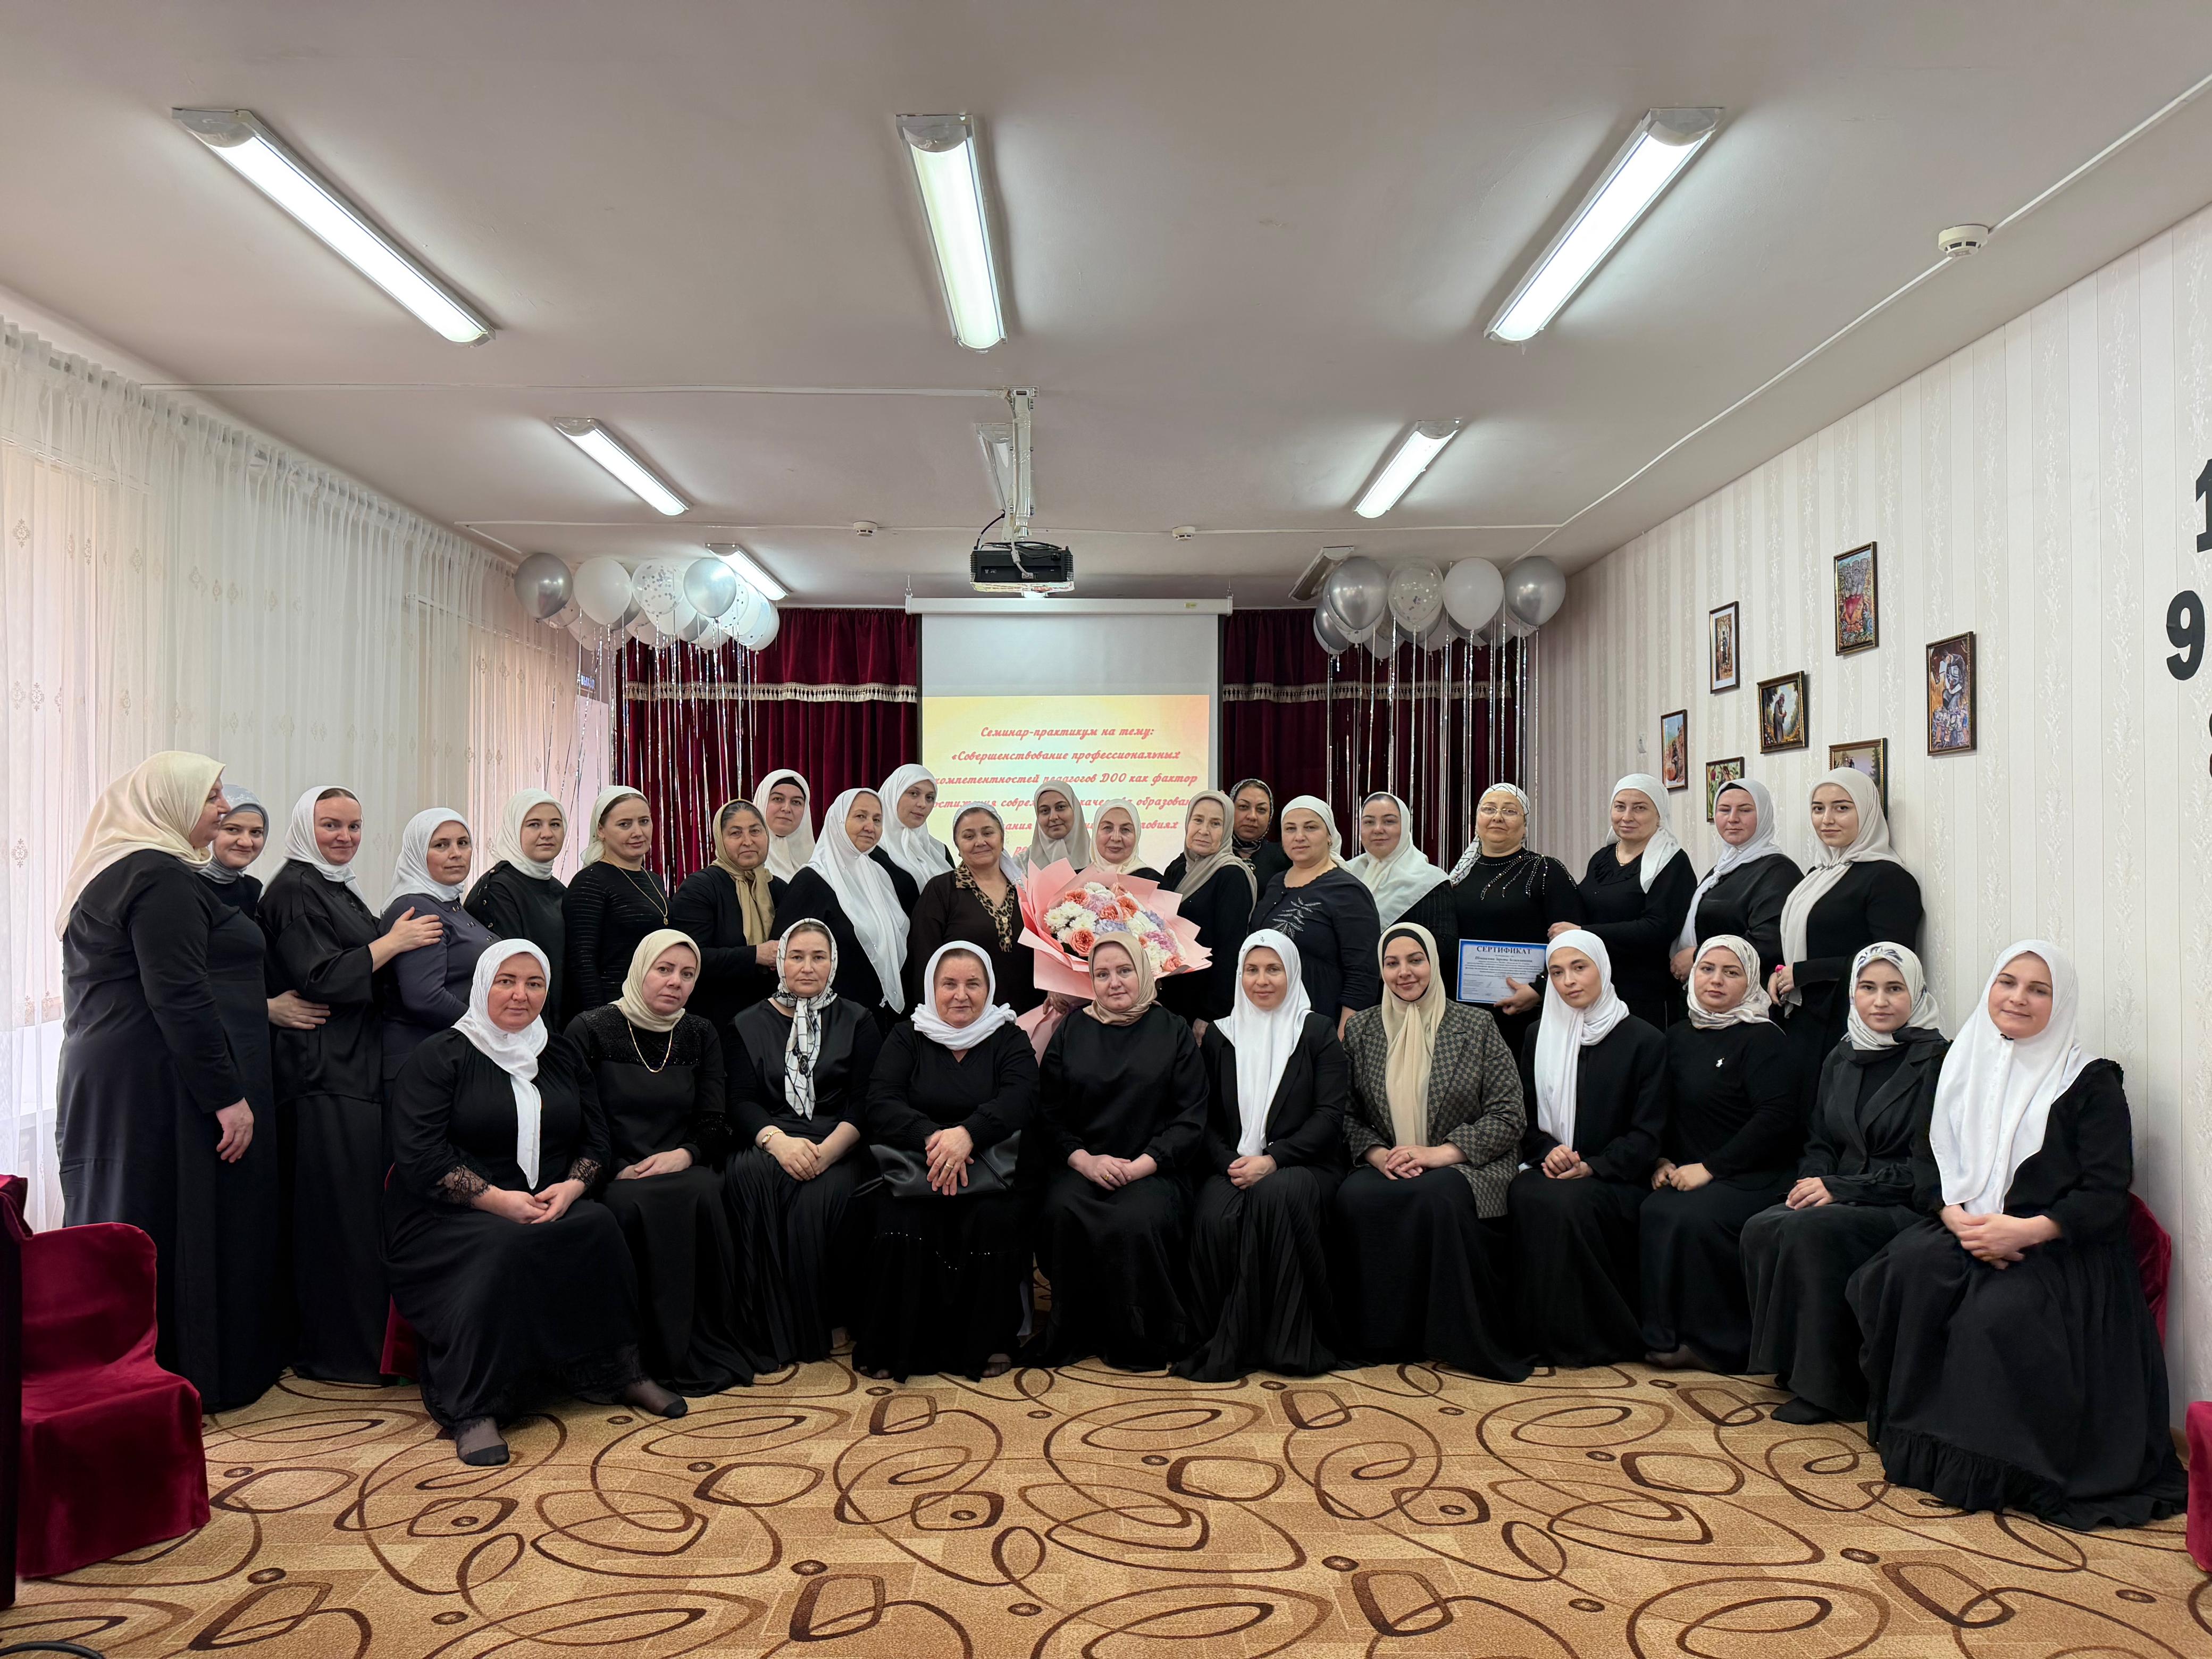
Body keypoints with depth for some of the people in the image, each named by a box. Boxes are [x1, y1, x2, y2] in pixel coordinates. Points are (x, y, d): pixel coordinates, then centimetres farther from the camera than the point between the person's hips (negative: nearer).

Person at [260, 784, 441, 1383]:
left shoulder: (340, 889, 19)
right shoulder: (294, 890, -9)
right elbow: (316, 981, -17)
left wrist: (394, 938, 15)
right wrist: (392, 942, -13)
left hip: (358, 1069, 9)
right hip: (324, 1076, -9)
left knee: (361, 1209, 11)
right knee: (342, 1213, -5)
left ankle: (358, 1343, 18)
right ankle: (338, 1352, 3)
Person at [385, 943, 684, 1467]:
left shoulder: (562, 1056, 17)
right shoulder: (440, 1057, 0)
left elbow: (595, 1141, 15)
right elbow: (420, 1156, -10)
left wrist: (572, 1187, -8)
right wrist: (499, 1200, -18)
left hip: (552, 1212, 5)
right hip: (451, 1219, -4)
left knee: (599, 1227, -27)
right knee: (506, 1250, -36)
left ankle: (616, 1372, -16)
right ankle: (473, 1408, -30)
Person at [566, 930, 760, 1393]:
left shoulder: (700, 1036, 13)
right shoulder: (591, 1030, 2)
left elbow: (713, 1124, 8)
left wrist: (683, 1155, -13)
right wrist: (620, 1171, -17)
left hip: (680, 1170, 3)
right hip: (611, 1176, -2)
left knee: (704, 1196, -31)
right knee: (636, 1206, -35)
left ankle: (706, 1350, -20)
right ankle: (661, 1355, -23)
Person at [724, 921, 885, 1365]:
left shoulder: (857, 1022, 11)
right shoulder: (750, 1025, 16)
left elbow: (865, 1103, 0)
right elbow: (741, 1101, 3)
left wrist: (827, 1151, -19)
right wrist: (778, 1141, -18)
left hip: (838, 1148, -1)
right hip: (769, 1141, 1)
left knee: (822, 1194, -35)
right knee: (749, 1176, -34)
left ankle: (816, 1326, -18)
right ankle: (770, 1327, -26)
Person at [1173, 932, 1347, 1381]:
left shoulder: (1318, 1033, 6)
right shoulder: (1220, 1036, 15)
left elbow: (1330, 1116, -3)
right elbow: (1207, 1118, 11)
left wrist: (1272, 1160, -16)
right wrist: (1230, 1163, -10)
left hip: (1303, 1166, -2)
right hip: (1234, 1167, 2)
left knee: (1274, 1192, -37)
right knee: (1213, 1217, -32)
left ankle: (1284, 1340, -24)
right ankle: (1222, 1343, -18)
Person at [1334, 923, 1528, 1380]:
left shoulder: (1476, 1026, 3)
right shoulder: (1361, 1029, 10)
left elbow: (1508, 1116, -2)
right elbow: (1347, 1114, 10)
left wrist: (1440, 1153, -14)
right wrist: (1377, 1154, -11)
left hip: (1465, 1168, -2)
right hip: (1386, 1167, 2)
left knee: (1437, 1197, -37)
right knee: (1354, 1198, -32)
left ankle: (1461, 1341, -20)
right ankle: (1377, 1338, -17)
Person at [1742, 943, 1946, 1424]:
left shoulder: (1936, 1060, -6)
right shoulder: (1842, 1058, 14)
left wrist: (1842, 1188, -17)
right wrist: (1813, 1183, -4)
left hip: (1907, 1206, -6)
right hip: (1839, 1200, 6)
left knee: (1810, 1230, -32)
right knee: (1761, 1229, -23)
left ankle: (1828, 1387, -20)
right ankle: (1791, 1364, -10)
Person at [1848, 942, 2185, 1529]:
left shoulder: (2091, 1081, -1)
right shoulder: (1964, 1064, 13)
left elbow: (2107, 1195, -7)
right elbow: (1929, 1163, 9)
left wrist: (2023, 1231, -21)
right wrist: (1957, 1218, -12)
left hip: (2060, 1247, -4)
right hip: (1966, 1232, 4)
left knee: (1998, 1314, -33)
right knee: (1909, 1271, -28)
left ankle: (1988, 1468, -13)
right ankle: (1915, 1435, -16)